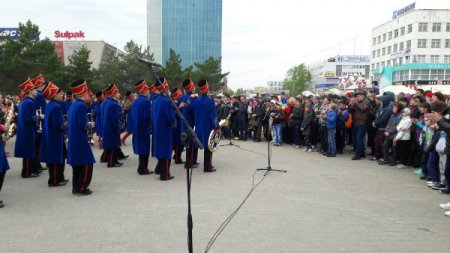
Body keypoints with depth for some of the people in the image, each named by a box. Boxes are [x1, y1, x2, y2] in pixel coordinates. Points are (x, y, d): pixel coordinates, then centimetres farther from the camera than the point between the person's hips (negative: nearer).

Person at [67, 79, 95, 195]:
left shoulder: (72, 106, 11)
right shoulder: (82, 105, -15)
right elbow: (83, 125, -20)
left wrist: (86, 123, 13)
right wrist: (90, 124, -2)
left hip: (72, 140, 9)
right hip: (80, 140, -9)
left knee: (77, 164, 15)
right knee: (87, 163, -1)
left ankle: (76, 187, 22)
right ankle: (81, 188, 1)